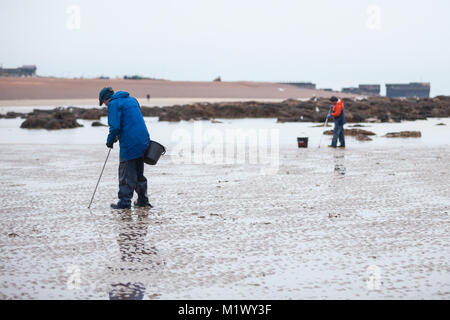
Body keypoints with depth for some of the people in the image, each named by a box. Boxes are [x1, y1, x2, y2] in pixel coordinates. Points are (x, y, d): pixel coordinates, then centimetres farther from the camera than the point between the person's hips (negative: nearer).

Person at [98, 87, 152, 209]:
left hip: (129, 143, -8)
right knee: (139, 173, 17)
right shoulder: (132, 99, 18)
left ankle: (125, 201, -2)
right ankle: (143, 200, 21)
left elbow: (115, 127, -16)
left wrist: (110, 141, -1)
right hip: (143, 141, 8)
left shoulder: (113, 104, -8)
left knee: (126, 174, -2)